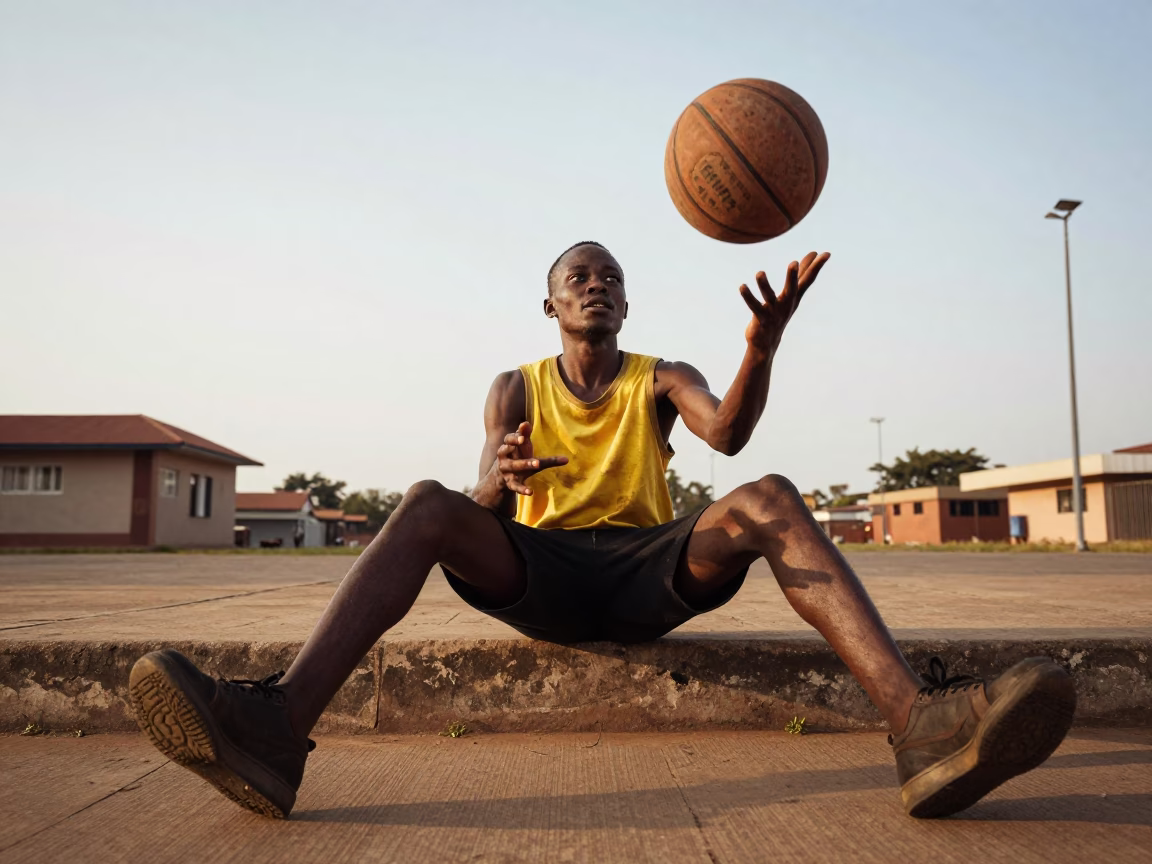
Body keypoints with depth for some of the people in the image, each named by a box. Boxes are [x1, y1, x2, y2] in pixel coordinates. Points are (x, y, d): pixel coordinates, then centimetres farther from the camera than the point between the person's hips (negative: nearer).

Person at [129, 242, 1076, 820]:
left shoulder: (662, 380, 13)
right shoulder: (516, 387, 14)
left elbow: (728, 431, -10)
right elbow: (490, 503, -3)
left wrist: (762, 345, -31)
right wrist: (502, 476, -29)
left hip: (648, 573, 0)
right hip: (542, 574, 0)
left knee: (770, 498, -27)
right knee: (428, 505, -28)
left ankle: (920, 724, -45)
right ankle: (278, 727, -46)